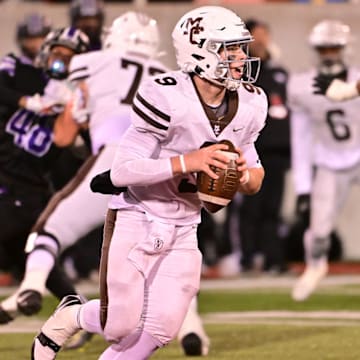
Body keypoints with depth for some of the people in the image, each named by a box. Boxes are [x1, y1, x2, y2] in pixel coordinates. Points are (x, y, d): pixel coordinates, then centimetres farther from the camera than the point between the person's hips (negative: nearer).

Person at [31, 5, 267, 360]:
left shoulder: (248, 106, -2)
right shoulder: (167, 98, -23)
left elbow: (255, 177, 10)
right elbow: (121, 172, -23)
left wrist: (244, 175, -14)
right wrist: (186, 162, -33)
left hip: (183, 230, 6)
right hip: (135, 219, -5)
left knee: (160, 330, -3)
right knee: (122, 327, -6)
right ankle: (73, 314, 27)